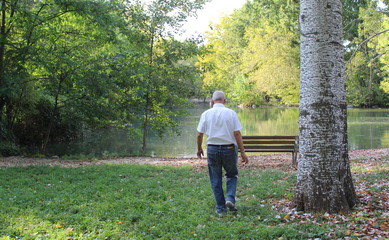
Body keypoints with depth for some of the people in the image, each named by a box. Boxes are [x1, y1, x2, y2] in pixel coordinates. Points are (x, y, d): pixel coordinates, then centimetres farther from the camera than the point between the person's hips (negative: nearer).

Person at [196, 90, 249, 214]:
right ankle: (230, 198, 0)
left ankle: (220, 207, 14)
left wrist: (199, 149, 18)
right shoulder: (231, 113, -4)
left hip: (212, 149, 1)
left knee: (216, 180, 12)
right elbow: (237, 133, -8)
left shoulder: (206, 114, 0)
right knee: (232, 175, 18)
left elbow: (199, 134, 2)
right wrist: (242, 152, -3)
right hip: (229, 148, -1)